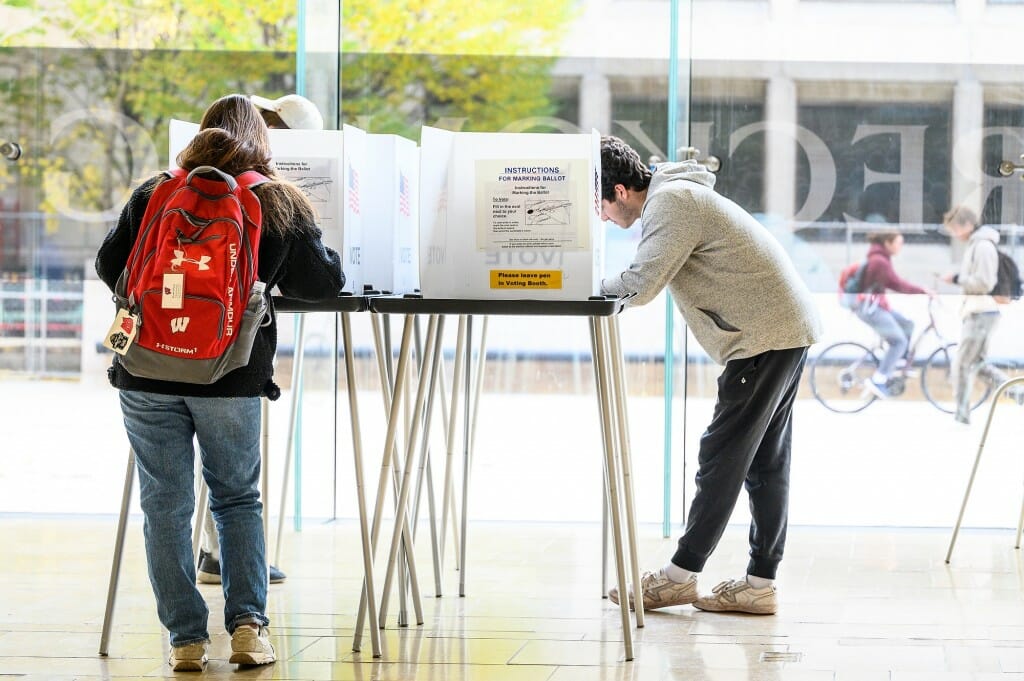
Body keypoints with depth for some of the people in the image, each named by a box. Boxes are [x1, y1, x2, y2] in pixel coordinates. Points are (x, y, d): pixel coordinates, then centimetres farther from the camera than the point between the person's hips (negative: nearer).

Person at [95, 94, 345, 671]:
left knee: (165, 504, 7)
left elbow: (109, 266, 10)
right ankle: (248, 623, 4)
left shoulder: (154, 195, 5)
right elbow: (324, 282, 10)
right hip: (231, 379, 0)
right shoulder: (282, 204, 3)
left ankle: (187, 637, 5)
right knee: (239, 499, 16)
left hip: (148, 374, 0)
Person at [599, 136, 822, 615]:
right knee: (766, 462, 8)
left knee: (722, 456, -5)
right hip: (790, 328, 10)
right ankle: (759, 585, 10)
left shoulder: (671, 202, -15)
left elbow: (639, 287, -22)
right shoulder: (673, 195, 18)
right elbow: (646, 280, 16)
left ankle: (680, 576, -1)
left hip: (766, 335, -10)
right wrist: (606, 284, -1)